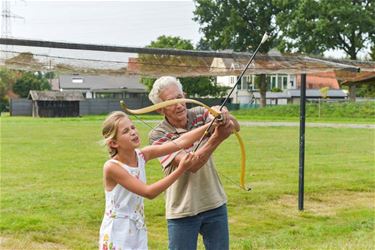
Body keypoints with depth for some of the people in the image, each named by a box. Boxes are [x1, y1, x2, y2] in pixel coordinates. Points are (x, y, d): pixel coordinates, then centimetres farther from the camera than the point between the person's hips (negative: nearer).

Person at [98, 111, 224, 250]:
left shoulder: (142, 156, -3)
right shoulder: (112, 167, -20)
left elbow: (180, 142, -9)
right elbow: (148, 192, -24)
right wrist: (180, 170, -29)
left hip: (138, 233, 6)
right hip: (117, 236, -6)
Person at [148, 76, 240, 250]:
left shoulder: (200, 115, -3)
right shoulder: (158, 136, -13)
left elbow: (235, 127, -16)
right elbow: (190, 164, -25)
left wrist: (226, 117, -39)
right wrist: (217, 138, -37)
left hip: (215, 205, 3)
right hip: (182, 212, -3)